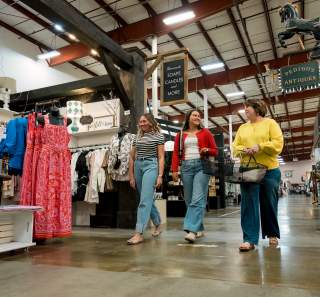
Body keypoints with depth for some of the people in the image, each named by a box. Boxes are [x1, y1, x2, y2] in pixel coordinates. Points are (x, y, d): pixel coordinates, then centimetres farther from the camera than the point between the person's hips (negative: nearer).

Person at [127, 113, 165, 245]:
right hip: (138, 166, 6)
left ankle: (139, 233, -14)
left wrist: (160, 176, -12)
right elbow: (132, 157, 15)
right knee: (148, 199, 14)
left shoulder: (158, 136, 1)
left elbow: (161, 157, -4)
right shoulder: (137, 137, 15)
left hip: (151, 166, -6)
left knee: (144, 200, -14)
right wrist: (131, 176, 9)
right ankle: (157, 225, 32)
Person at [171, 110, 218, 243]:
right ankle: (199, 228, 18)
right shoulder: (180, 134, 14)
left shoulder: (205, 132, 10)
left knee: (197, 199, -14)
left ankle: (192, 230, -17)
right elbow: (176, 153, 8)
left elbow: (215, 151, 12)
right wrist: (174, 170, -2)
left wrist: (207, 150, -10)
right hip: (186, 167, 3)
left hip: (202, 166, -3)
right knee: (189, 200, 5)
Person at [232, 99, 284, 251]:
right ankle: (250, 239, -4)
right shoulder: (242, 128, 16)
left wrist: (259, 146, -19)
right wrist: (243, 150, -11)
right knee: (248, 204, -5)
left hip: (269, 170, -2)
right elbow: (235, 146, 10)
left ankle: (273, 234, 27)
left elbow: (278, 143, -7)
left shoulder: (270, 123, 4)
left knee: (269, 204, 7)